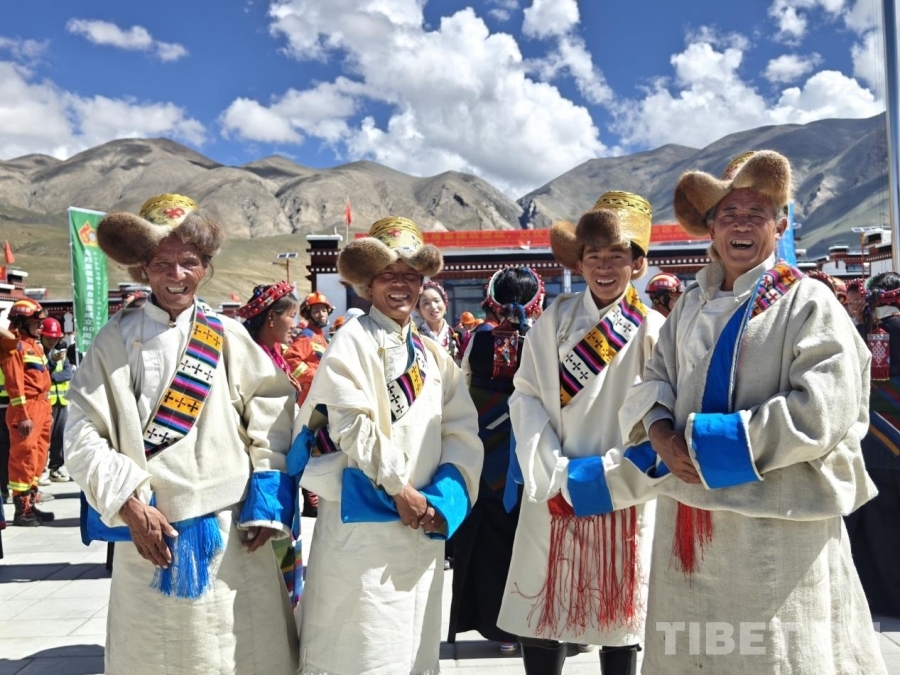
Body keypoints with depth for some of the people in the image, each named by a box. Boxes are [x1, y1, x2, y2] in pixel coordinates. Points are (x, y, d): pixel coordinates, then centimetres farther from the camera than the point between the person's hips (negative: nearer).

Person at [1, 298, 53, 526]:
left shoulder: (35, 344, 19)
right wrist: (22, 415, -20)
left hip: (41, 407, 9)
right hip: (26, 408, -9)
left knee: (38, 456, 13)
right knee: (24, 457, -6)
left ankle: (31, 504, 21)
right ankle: (22, 510, -1)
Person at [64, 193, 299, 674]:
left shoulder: (228, 337, 2)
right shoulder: (116, 340, 0)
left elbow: (274, 413, 2)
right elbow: (82, 434, -3)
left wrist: (266, 502, -4)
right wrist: (129, 505, -12)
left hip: (232, 533, 0)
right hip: (148, 531, 0)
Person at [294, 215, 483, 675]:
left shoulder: (433, 356, 14)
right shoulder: (352, 340, -4)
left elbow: (463, 433, 7)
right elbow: (352, 425, -14)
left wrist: (443, 498, -7)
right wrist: (398, 487, -13)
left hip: (423, 525, 6)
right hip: (362, 519, -6)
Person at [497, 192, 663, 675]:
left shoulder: (654, 331, -4)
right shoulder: (554, 321, 2)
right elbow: (526, 398, -2)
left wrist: (601, 477, -12)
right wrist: (554, 475, -12)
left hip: (621, 499, -1)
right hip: (552, 498, 2)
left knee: (617, 621, 11)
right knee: (538, 619, 7)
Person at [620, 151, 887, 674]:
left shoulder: (808, 302, -7)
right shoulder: (691, 304, 11)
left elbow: (822, 411, -17)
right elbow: (655, 378, 11)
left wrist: (709, 442, -18)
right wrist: (664, 435, -11)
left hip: (776, 523, -5)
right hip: (691, 516, 6)